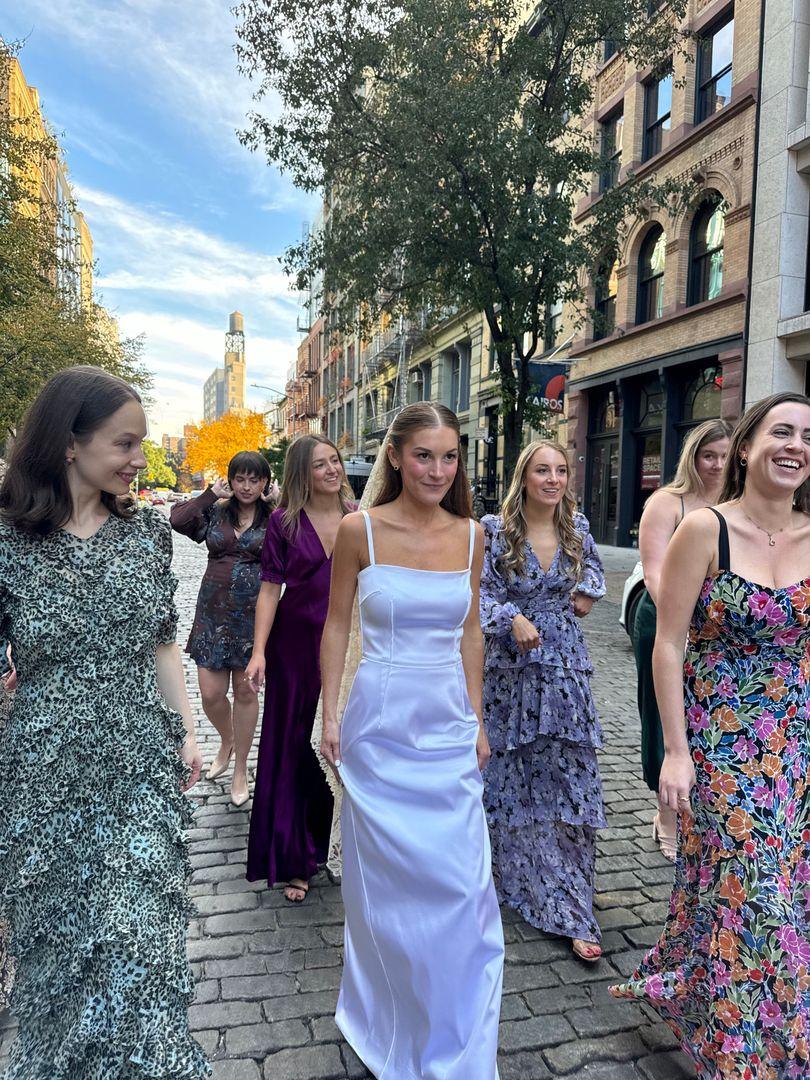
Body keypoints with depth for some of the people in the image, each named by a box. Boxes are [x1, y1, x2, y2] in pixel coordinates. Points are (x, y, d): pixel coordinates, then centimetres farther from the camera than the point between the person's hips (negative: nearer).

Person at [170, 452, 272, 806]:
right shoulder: (215, 512, 5)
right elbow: (178, 520, -11)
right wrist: (211, 494, -7)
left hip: (253, 614, -2)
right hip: (214, 612, 2)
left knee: (245, 691, 7)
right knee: (210, 694, 4)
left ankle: (240, 770, 24)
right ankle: (227, 742, 37)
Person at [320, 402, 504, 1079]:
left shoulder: (470, 535, 1)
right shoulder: (360, 530, -8)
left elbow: (469, 633, 9)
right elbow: (337, 625, 0)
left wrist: (477, 720, 10)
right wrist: (330, 716, -2)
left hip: (450, 726, 3)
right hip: (380, 724, -2)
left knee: (461, 884, 7)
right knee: (386, 883, 13)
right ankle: (392, 1026, 40)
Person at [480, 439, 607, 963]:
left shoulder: (577, 526, 4)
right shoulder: (495, 531, -7)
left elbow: (594, 564, 24)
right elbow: (480, 592, -8)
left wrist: (589, 592, 5)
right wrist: (514, 620, -24)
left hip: (567, 671, 2)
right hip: (512, 671, -2)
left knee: (572, 784, 2)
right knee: (515, 781, 10)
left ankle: (571, 907, 13)